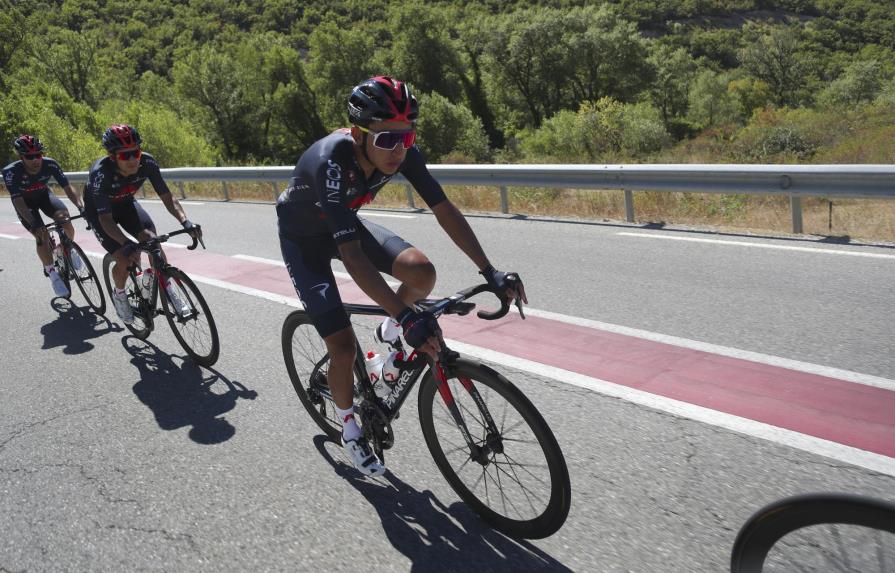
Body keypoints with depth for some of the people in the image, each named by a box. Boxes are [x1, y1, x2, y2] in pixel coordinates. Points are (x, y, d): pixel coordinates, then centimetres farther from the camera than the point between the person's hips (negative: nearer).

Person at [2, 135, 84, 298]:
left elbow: (68, 187, -26)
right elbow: (18, 201, -35)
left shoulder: (50, 164, -28)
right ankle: (53, 274, -7)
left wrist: (80, 207, -43)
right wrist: (34, 224, -48)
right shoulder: (11, 172, -33)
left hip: (43, 195, 2)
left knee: (66, 222, -22)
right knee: (42, 235, -21)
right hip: (25, 202, -2)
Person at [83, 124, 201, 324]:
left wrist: (185, 221, -41)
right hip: (98, 210, -3)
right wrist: (127, 244, -54)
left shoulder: (147, 163, -28)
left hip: (125, 203, 3)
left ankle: (166, 287, -3)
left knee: (152, 239, -22)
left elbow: (168, 198, -23)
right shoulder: (100, 173, -37)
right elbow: (106, 219, -39)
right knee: (125, 259, -17)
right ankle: (119, 295, 14)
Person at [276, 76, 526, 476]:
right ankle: (349, 428, 18)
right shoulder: (331, 160, -40)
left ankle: (390, 331, 13)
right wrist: (408, 317, -51)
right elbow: (351, 254, -45)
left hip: (346, 223, 5)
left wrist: (490, 272, -25)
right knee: (344, 346, -11)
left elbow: (443, 209, -18)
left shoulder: (401, 151, -24)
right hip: (303, 237, -4)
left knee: (422, 273, -20)